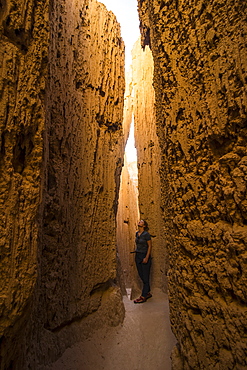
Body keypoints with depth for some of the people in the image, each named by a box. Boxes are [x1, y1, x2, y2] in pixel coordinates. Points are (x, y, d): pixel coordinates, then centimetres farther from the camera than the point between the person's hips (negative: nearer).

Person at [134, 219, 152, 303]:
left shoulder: (146, 234, -14)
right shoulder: (136, 233, 7)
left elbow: (150, 246, -12)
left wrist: (147, 257, -16)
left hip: (145, 256, -8)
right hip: (137, 256, 8)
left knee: (145, 277, 1)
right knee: (141, 275, 12)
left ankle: (143, 297, 8)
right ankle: (148, 293, 27)